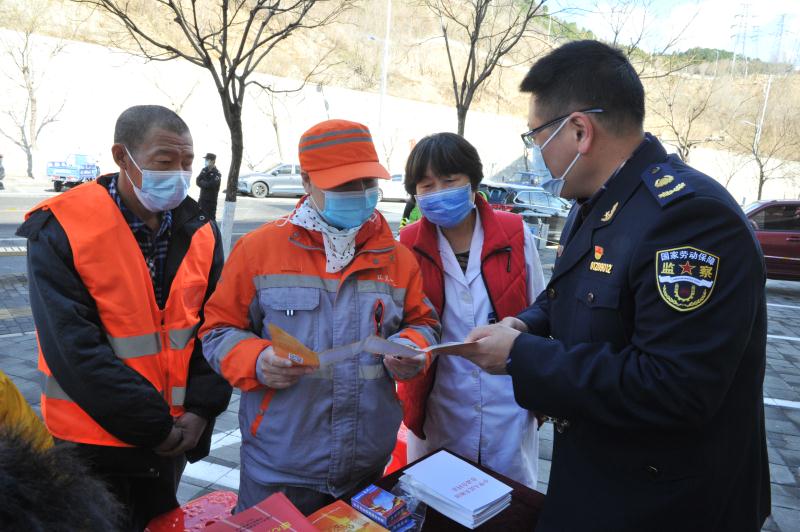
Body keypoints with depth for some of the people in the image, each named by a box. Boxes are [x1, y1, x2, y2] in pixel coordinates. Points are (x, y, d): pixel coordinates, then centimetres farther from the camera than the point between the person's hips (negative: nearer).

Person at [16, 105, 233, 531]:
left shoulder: (199, 232, -3)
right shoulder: (61, 230, -15)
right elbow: (74, 348, -19)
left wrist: (202, 409, -11)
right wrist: (153, 426, -17)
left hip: (172, 437, 4)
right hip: (92, 443, -4)